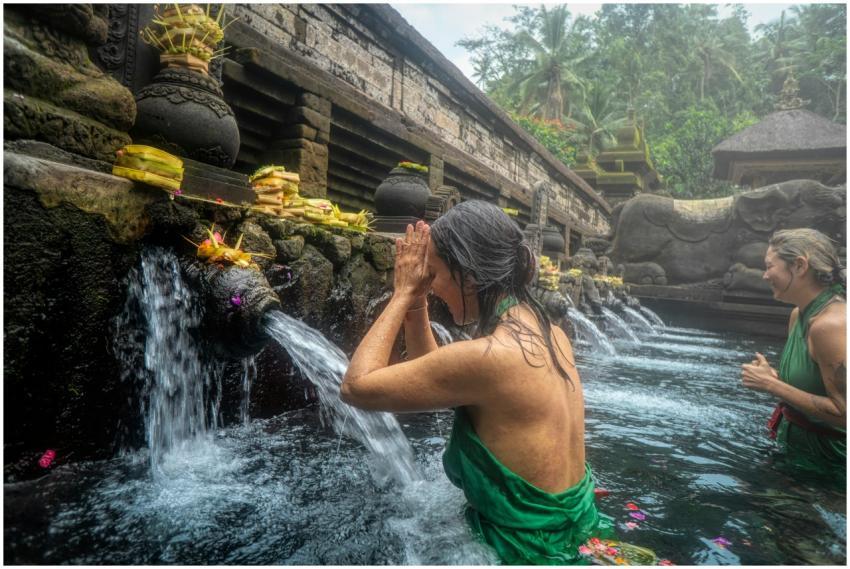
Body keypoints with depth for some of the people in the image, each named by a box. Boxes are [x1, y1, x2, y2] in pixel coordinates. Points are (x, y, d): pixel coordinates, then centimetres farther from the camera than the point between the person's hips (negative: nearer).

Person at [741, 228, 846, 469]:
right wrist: (771, 376, -7)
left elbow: (843, 413, -27)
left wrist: (772, 385, -24)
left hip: (827, 458, -8)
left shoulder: (831, 324, -27)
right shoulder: (799, 315, 2)